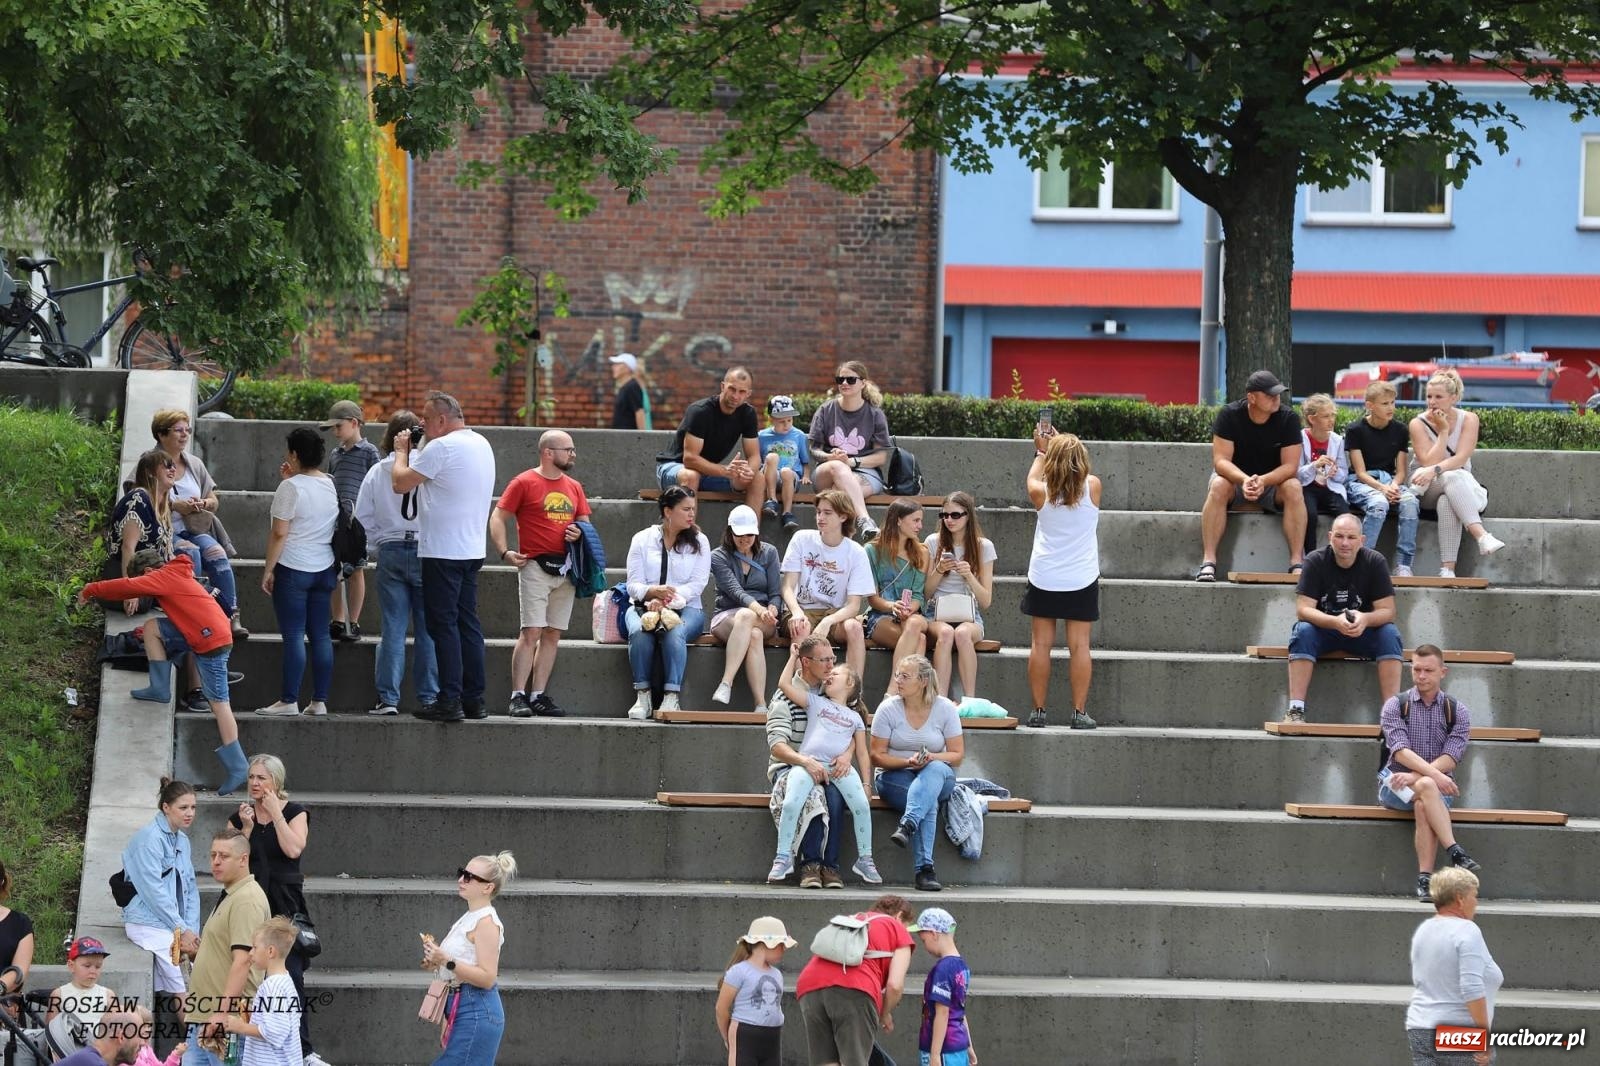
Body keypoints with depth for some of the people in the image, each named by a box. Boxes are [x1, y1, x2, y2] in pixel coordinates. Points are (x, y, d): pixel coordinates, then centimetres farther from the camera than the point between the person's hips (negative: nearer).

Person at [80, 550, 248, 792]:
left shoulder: (164, 577, -6)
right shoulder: (172, 577, 23)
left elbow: (128, 586, -17)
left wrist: (91, 590, -9)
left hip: (211, 640, -9)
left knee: (218, 702, -8)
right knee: (152, 628, 16)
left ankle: (236, 768, -9)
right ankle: (160, 689, 19)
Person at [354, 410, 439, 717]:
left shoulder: (376, 473, 2)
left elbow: (363, 516, 3)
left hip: (390, 553, 2)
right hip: (424, 551, -2)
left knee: (392, 628, 4)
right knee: (427, 628, 5)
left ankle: (388, 698, 1)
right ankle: (428, 697, 5)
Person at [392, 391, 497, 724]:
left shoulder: (441, 448, -16)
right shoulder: (481, 444, 13)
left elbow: (400, 483, -11)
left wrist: (402, 451, 5)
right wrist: (413, 450, 19)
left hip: (443, 552, -8)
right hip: (473, 550, 8)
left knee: (443, 625, -5)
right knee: (468, 623, 11)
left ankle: (450, 702, -6)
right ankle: (474, 699, 12)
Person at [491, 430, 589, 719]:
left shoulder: (574, 487, 14)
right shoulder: (524, 483, -3)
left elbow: (584, 521, 24)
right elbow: (498, 517, -4)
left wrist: (579, 533, 0)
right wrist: (504, 552, -15)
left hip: (566, 568, 6)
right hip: (535, 565, -6)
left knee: (553, 635, 6)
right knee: (531, 632, -12)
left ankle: (539, 696, 10)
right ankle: (518, 696, -11)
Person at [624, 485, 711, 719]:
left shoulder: (699, 542, 9)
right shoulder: (643, 539, 8)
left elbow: (697, 585, -2)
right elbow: (634, 585, 0)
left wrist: (669, 599, -18)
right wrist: (653, 592, -23)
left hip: (686, 609, 0)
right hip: (644, 606, 0)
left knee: (674, 633, -36)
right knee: (639, 631, -34)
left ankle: (671, 697, -38)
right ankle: (642, 696, -29)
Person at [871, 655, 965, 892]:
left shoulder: (945, 709, -1)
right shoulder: (888, 709, -3)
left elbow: (957, 755, 0)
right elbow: (877, 756, -2)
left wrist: (931, 758, -21)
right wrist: (908, 761, -18)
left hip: (939, 776, 1)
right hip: (896, 776, -1)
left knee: (935, 770, -39)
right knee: (929, 802, -35)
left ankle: (907, 826, -54)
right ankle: (925, 869, -44)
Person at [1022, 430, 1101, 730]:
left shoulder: (1042, 493, -8)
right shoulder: (1093, 488, -8)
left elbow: (1033, 478, 16)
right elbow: (1079, 471, 16)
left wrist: (1041, 451, 31)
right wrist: (1064, 444, 24)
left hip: (1044, 579, 0)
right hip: (1082, 579, 0)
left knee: (1041, 644, 5)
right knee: (1079, 645, 2)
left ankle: (1038, 711, 7)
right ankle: (1079, 713, 2)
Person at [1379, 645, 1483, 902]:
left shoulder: (1457, 712, 6)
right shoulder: (1396, 705, 4)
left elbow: (1450, 759, -7)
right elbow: (1400, 751, -12)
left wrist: (1414, 776, -23)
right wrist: (1433, 774, -28)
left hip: (1438, 786, 1)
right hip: (1397, 784, -1)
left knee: (1423, 806, -35)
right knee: (1427, 787, -35)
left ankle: (1425, 878, -42)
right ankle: (1455, 852, -47)